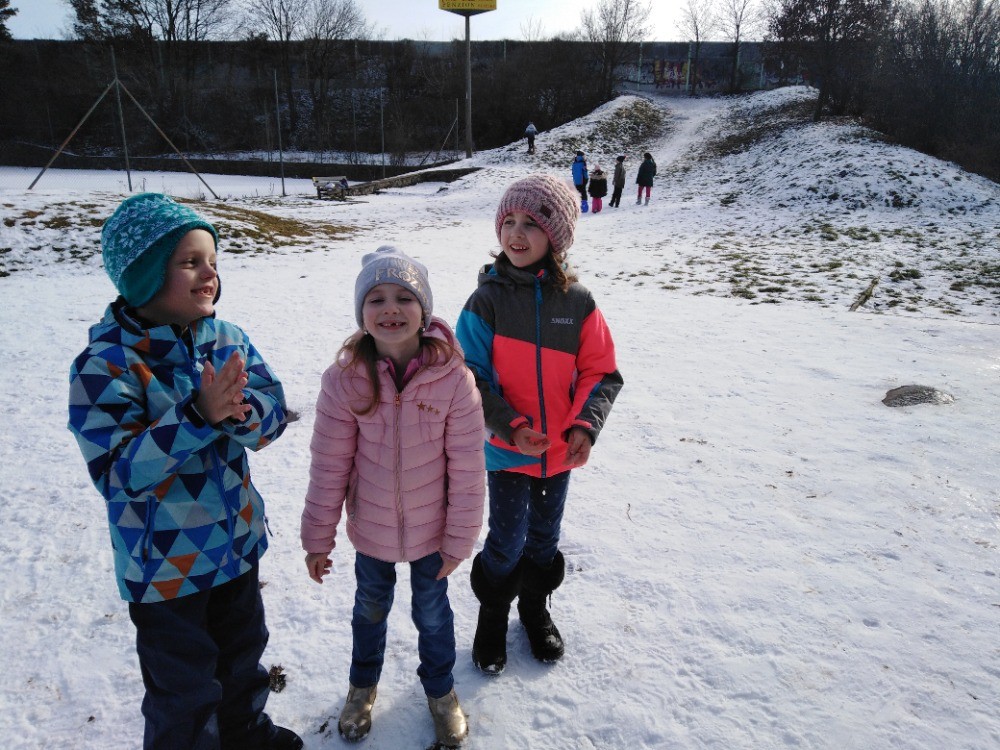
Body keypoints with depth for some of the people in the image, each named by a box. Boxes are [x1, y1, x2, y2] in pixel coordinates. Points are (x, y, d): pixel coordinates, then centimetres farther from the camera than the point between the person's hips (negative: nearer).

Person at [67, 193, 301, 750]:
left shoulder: (229, 340, -5)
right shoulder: (105, 365, -21)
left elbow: (274, 413, -10)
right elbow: (119, 469, -25)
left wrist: (238, 412, -32)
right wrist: (201, 415, -35)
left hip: (238, 541, 6)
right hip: (165, 563, -5)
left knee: (243, 652, 27)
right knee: (184, 688, 13)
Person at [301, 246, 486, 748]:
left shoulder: (453, 378, -22)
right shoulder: (345, 379, -19)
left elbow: (467, 470, -14)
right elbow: (329, 466, -11)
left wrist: (460, 538, -8)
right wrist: (318, 537, -4)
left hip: (431, 531, -1)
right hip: (370, 529, 1)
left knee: (432, 612, 21)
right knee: (370, 608, 25)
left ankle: (440, 689, 50)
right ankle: (363, 684, 54)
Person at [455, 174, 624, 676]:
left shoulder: (578, 302, -6)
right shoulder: (488, 299, -11)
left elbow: (601, 372, -3)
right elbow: (470, 377, -10)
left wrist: (586, 426, -17)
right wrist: (509, 426, -21)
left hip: (560, 449, 3)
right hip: (507, 448, -2)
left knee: (545, 537, 19)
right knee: (508, 541, 4)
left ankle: (535, 609, 45)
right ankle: (492, 617, 33)